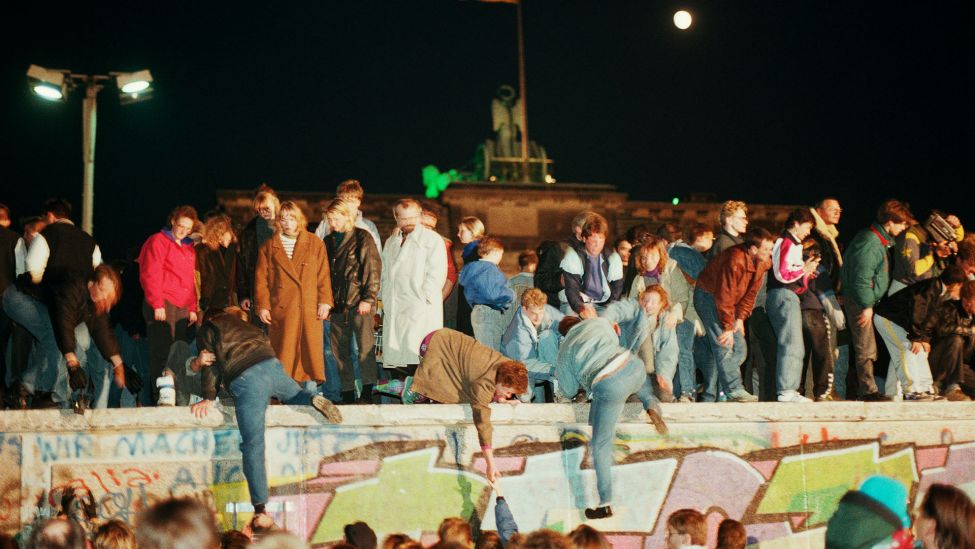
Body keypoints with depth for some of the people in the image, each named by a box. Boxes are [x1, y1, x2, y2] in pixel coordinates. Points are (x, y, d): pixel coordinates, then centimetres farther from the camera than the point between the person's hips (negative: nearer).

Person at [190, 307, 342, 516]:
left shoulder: (208, 329, 18)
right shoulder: (245, 325, 34)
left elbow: (211, 363, 8)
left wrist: (208, 398, 6)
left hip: (245, 379, -5)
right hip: (273, 365, 5)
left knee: (253, 445, -5)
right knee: (295, 395, 36)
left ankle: (260, 508, -12)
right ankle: (314, 399, 1)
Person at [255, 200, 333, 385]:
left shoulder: (315, 244, 8)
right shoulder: (269, 246, 9)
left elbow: (323, 276, 6)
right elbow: (261, 279, 7)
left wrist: (325, 302, -2)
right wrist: (262, 306, -1)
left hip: (310, 308, 0)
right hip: (281, 308, 0)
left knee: (310, 348, -1)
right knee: (284, 353, 0)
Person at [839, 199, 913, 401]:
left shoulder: (880, 240, 14)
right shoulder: (869, 242, -18)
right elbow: (862, 277, -22)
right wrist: (866, 306, -20)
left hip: (867, 301, 10)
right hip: (859, 301, -10)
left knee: (867, 348, 12)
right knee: (866, 349, -7)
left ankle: (865, 389, 17)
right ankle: (868, 391, -5)